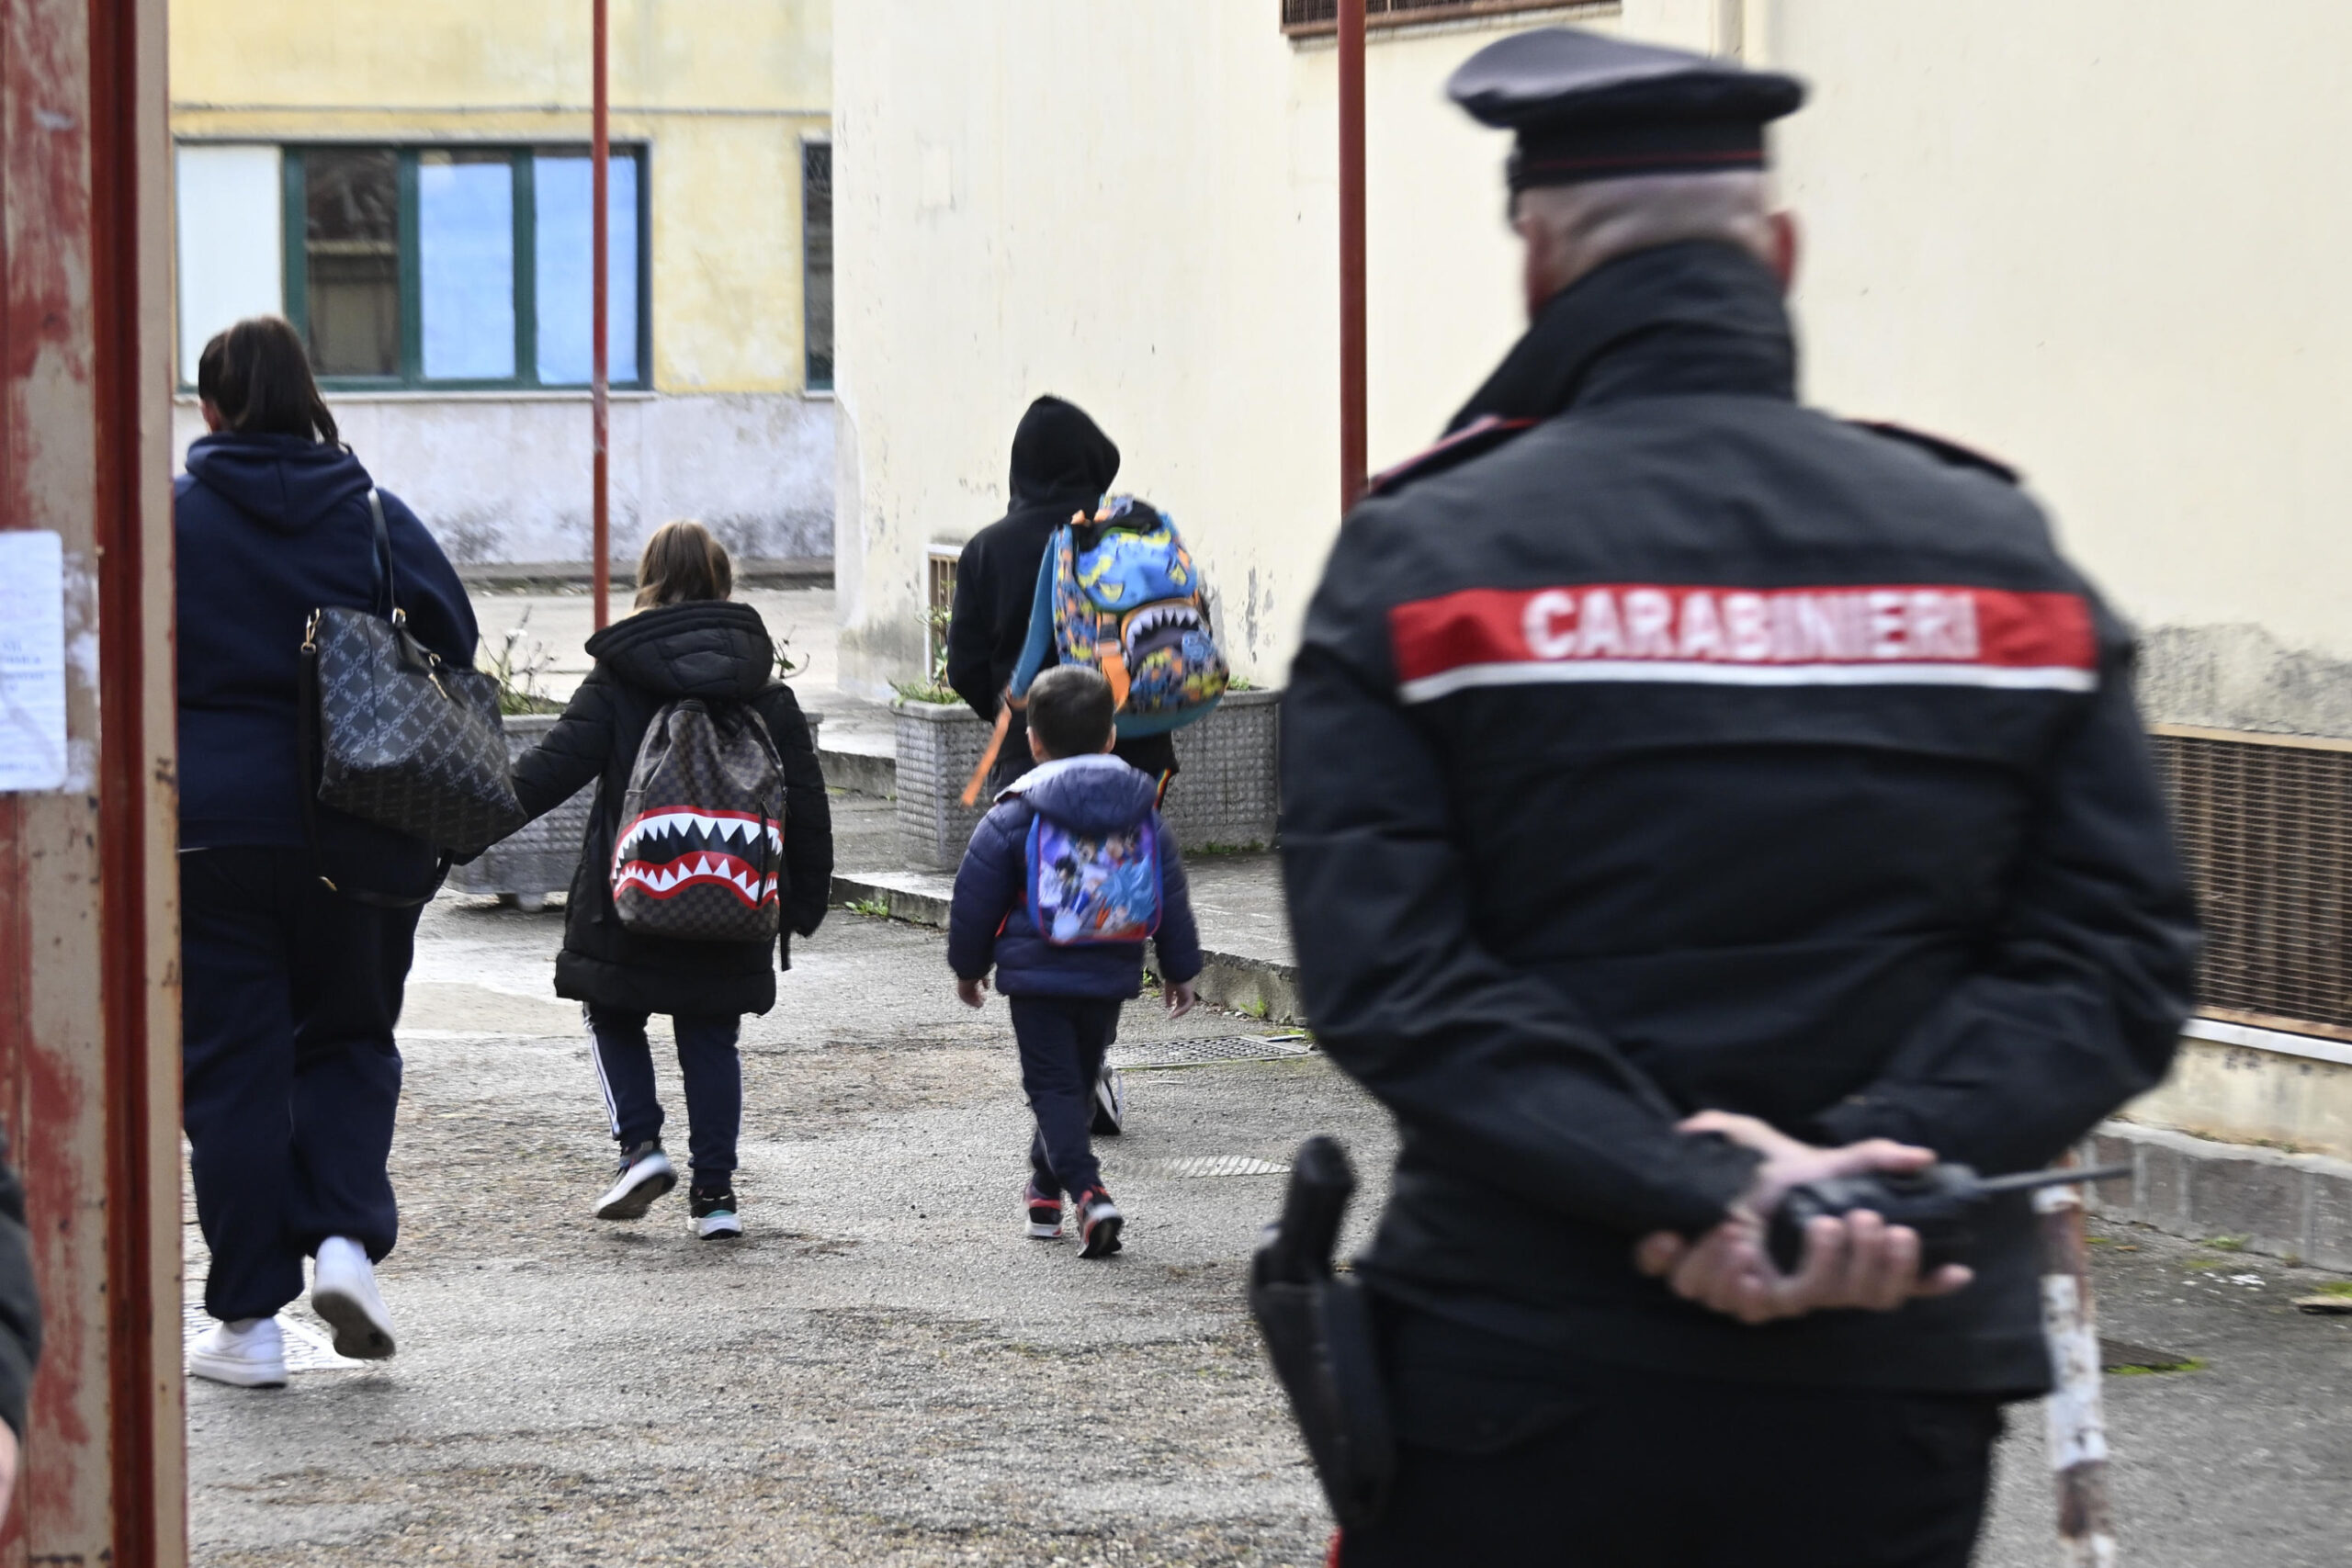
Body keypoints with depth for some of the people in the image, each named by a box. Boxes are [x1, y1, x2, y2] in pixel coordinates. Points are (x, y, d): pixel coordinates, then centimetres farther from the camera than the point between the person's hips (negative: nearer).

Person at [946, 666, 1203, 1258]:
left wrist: (969, 966, 12)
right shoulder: (1142, 812, 4)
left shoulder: (1014, 815, -8)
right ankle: (1046, 1190, 35)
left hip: (1038, 978, -4)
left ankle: (1087, 1192, -22)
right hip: (1111, 978, 4)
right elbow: (1172, 895, 9)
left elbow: (976, 897, -3)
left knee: (1052, 1086, -2)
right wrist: (1180, 970, 20)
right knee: (1078, 1081, 20)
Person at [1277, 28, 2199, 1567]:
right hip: (1890, 1384, 2)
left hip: (1519, 1375, -2)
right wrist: (1880, 1157, -13)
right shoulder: (2003, 555, 5)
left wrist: (1700, 1191, -18)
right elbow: (2118, 955, -2)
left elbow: (1385, 972, -13)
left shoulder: (1421, 559, -2)